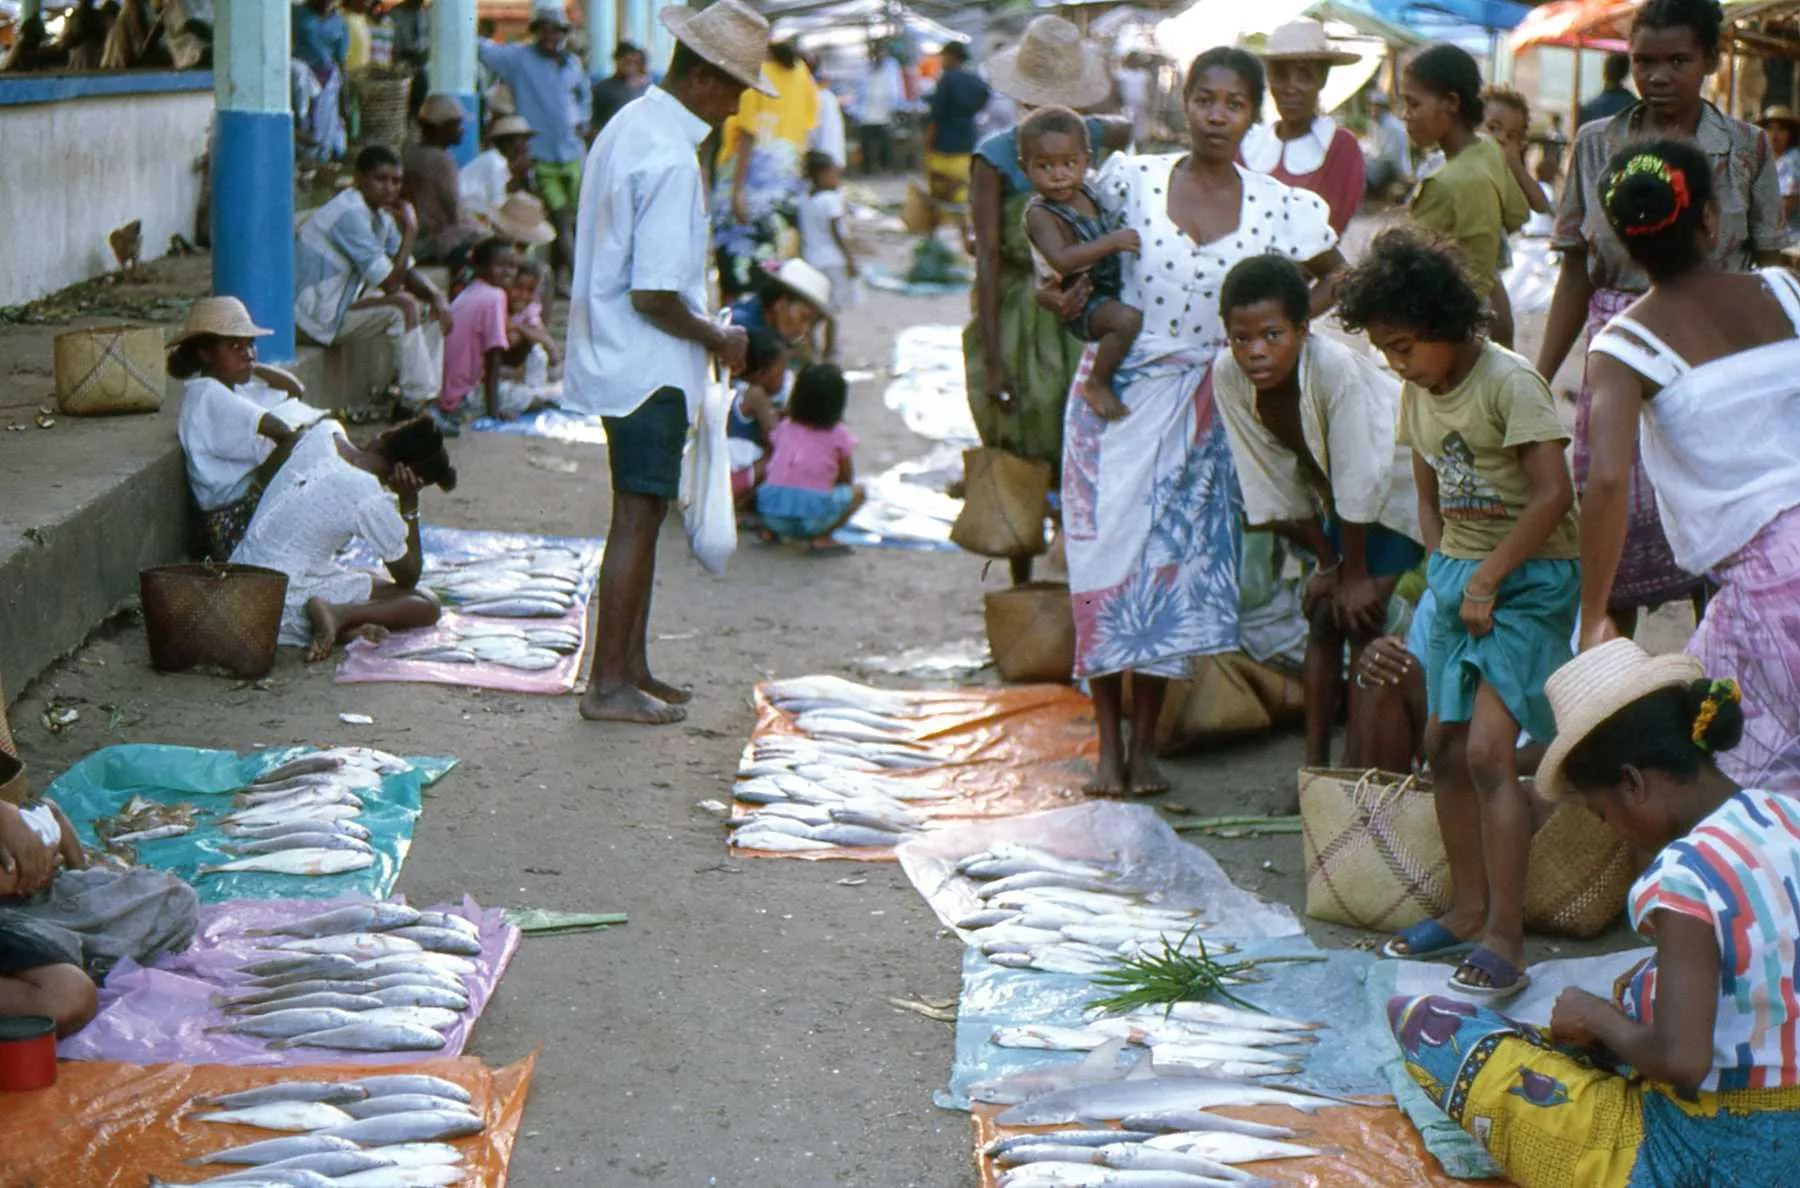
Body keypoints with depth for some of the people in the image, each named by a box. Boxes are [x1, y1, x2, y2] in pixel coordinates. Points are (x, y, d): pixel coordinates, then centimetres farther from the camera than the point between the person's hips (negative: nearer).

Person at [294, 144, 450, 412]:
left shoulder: (381, 215, 8)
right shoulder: (350, 214, -23)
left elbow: (407, 272, 10)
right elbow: (390, 282, -26)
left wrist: (435, 296, -10)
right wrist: (410, 229, -20)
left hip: (347, 301, 10)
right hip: (318, 315, -10)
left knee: (431, 305, 5)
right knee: (402, 306, -26)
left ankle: (431, 394, -1)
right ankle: (417, 402, -22)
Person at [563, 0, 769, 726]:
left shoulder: (628, 126, 11)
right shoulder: (670, 159, -21)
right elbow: (654, 295, -24)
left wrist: (703, 334, 16)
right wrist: (715, 338, -8)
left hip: (612, 358, 10)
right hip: (649, 367, -10)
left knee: (642, 516, 16)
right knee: (637, 518, -4)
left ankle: (631, 667, 24)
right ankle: (609, 685, 0)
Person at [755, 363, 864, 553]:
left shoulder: (784, 426, 16)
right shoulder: (838, 434, 7)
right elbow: (846, 479, 15)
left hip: (772, 515, 5)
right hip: (812, 514, -5)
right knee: (857, 492, 17)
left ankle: (770, 531, 14)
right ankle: (821, 539, 0)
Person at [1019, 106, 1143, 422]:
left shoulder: (1089, 192, 4)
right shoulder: (1039, 214, -20)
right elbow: (1061, 259, -35)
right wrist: (1112, 242, -36)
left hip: (1112, 289, 9)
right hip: (1079, 302, -9)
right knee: (1127, 319, -33)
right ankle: (1097, 384, -15)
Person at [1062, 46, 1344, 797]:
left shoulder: (1276, 207, -2)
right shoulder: (1134, 179, -4)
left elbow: (1336, 273, 13)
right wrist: (1075, 290, -4)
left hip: (1200, 403, 1)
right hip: (1117, 388, -1)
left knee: (1173, 561, 2)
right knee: (1105, 552, -5)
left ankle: (1145, 744, 13)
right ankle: (1109, 744, 3)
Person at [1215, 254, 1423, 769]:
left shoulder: (1336, 368, -38)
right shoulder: (1228, 377, -21)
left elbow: (1359, 481, -29)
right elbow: (1277, 485, -9)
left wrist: (1356, 575, -20)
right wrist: (1327, 562, -4)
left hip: (1398, 485, -6)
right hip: (1338, 495, 6)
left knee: (1363, 619, -13)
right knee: (1324, 618, 1)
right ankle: (1316, 762, 7)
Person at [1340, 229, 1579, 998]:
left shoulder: (1509, 382, -17)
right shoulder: (1418, 392, 8)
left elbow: (1553, 495, -22)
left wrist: (1486, 578, -18)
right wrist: (1441, 572, 4)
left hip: (1528, 579, -8)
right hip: (1458, 575, 8)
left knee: (1487, 749, -16)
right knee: (1446, 747, 11)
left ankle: (1505, 936, -13)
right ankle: (1468, 909, 26)